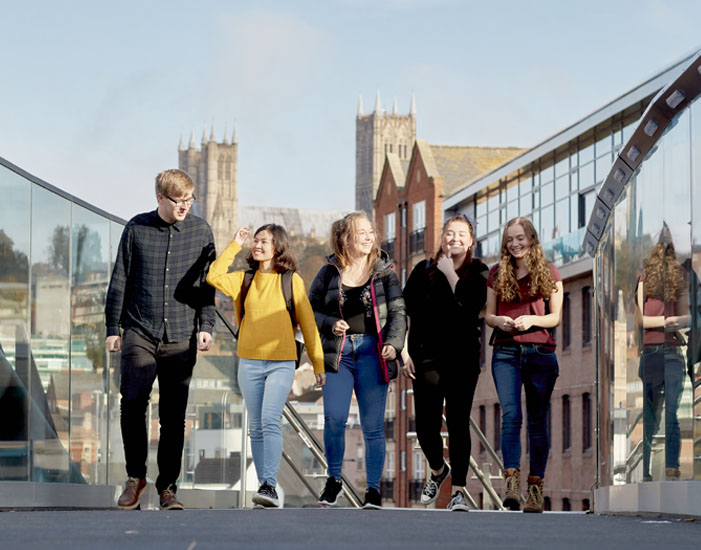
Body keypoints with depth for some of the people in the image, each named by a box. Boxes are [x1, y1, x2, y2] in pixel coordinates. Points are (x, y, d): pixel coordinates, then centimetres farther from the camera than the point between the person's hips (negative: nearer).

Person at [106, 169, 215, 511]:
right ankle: (135, 477, 7)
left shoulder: (200, 231, 5)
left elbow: (207, 283, 9)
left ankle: (167, 487, 12)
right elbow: (120, 281, 7)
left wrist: (206, 326, 0)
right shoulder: (137, 229, 2)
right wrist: (112, 328, 5)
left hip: (181, 338, 1)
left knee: (174, 418, 2)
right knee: (132, 405, -12)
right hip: (139, 334, -1)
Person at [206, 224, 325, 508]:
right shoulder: (245, 279, 9)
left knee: (271, 421, -18)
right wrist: (235, 245, -4)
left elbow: (307, 324, 4)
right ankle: (264, 486, 11)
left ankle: (270, 485, -24)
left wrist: (318, 364, 5)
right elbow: (214, 277, -9)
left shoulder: (292, 281, 1)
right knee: (256, 427, 5)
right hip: (249, 363, 4)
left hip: (282, 364, -4)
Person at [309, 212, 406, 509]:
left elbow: (398, 312, 3)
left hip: (372, 353, 0)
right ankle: (334, 480, 10)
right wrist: (331, 324, -7)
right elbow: (310, 310, 12)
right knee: (334, 419, -11)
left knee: (372, 426, -2)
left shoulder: (383, 271, 6)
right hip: (338, 352, 0)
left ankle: (373, 489, 10)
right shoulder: (330, 272, 6)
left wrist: (393, 343, -13)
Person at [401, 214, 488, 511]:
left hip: (463, 357, -2)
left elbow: (469, 312, -15)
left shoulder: (478, 274, 1)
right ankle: (438, 470, 33)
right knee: (426, 425, 3)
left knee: (458, 421, -8)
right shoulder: (424, 271, 5)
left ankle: (458, 490, -5)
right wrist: (404, 353, -1)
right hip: (427, 357, 2)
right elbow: (403, 313, 6)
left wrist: (451, 276, -17)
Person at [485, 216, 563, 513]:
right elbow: (488, 314, 13)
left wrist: (532, 320, -14)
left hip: (541, 352, 0)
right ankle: (512, 483, -23)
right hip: (506, 352, 0)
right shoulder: (498, 274, 12)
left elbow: (556, 317, 5)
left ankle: (536, 489, 6)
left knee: (537, 420, 3)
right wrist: (499, 321, -10)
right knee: (510, 415, -15)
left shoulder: (548, 273, 7)